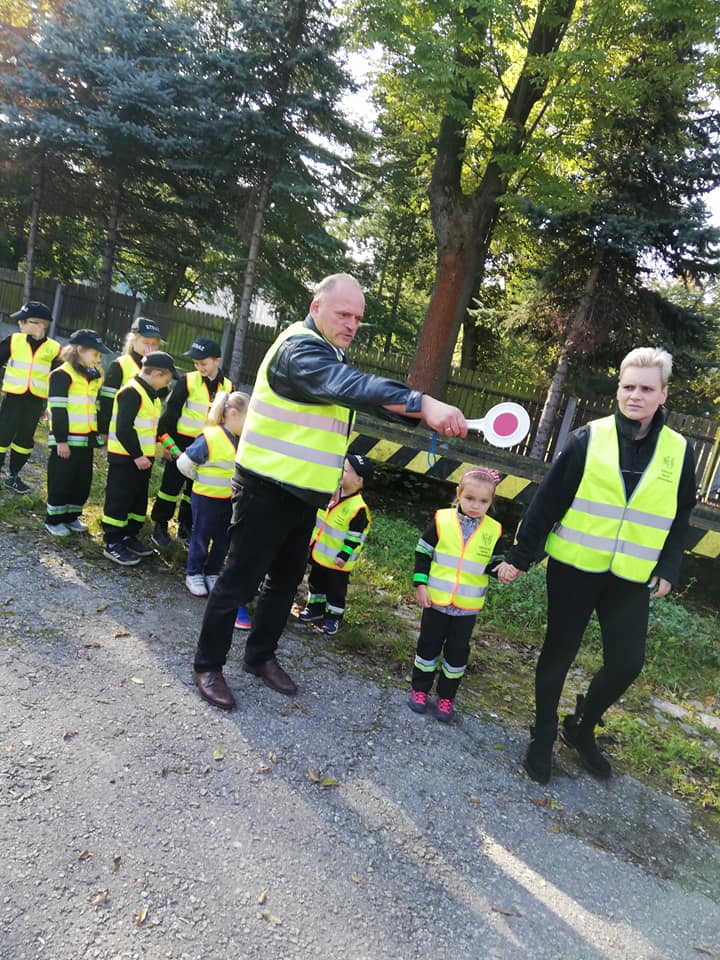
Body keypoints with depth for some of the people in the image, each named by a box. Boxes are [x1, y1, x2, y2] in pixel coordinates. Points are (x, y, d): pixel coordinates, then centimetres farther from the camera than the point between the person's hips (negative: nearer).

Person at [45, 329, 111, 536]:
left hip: (87, 439, 7)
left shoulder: (94, 377, 13)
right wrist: (61, 440, -18)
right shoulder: (62, 375, -11)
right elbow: (58, 410, -15)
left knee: (83, 480, 12)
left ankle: (71, 517, 26)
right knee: (61, 481, 2)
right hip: (68, 439, -7)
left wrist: (100, 432, 17)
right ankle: (54, 520, 15)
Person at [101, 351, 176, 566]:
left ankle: (128, 537, 30)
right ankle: (113, 543, 7)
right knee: (119, 500, -1)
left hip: (142, 458, 10)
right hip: (125, 458, -10)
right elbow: (123, 428, -23)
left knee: (139, 500, 17)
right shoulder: (132, 392, -18)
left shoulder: (149, 394, 13)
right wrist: (137, 455, -22)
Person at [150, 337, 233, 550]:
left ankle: (186, 526, 28)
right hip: (182, 442, -3)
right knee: (171, 484, 2)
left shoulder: (227, 387, 0)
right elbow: (170, 412, -7)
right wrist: (167, 442, -10)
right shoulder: (187, 381, -9)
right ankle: (160, 526, 16)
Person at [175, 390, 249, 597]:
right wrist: (203, 479, -3)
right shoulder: (210, 438, -23)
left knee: (223, 540, 16)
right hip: (206, 497, -6)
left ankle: (212, 573, 33)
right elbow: (185, 463, -15)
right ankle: (194, 574, 26)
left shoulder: (242, 440, -2)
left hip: (230, 499, 6)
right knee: (201, 537, 9)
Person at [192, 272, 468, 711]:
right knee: (241, 578, 1)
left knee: (286, 579, 17)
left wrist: (433, 414, 0)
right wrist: (424, 403, -48)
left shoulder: (331, 355, 15)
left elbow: (369, 394, 14)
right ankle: (209, 664, 18)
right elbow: (350, 387, -38)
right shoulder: (299, 348, -20)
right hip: (267, 489, -9)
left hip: (304, 493, 9)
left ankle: (261, 655, 34)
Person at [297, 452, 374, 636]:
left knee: (336, 589, 9)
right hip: (320, 553, 7)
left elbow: (356, 537, -20)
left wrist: (344, 556, -18)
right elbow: (317, 517, 12)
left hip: (338, 561, -7)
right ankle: (315, 608, 40)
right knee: (316, 581, 21)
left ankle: (334, 617, 26)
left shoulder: (358, 508, -25)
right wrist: (312, 540, 13)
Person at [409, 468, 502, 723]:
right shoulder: (442, 520, -8)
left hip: (468, 605, 1)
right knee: (429, 644, 12)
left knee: (458, 651, 11)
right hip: (436, 599, -1)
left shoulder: (493, 530, -4)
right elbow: (423, 552, -2)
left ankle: (446, 697, 27)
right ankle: (419, 689, 29)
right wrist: (420, 584, -6)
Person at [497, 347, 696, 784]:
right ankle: (543, 736, 30)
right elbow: (547, 501, -6)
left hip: (632, 579, 2)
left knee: (627, 662, 1)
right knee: (559, 654, 9)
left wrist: (668, 570, 6)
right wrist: (520, 556, -4)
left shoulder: (679, 451, 1)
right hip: (574, 568, -2)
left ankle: (582, 728, 29)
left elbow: (680, 518, 12)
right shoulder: (589, 438, -8)